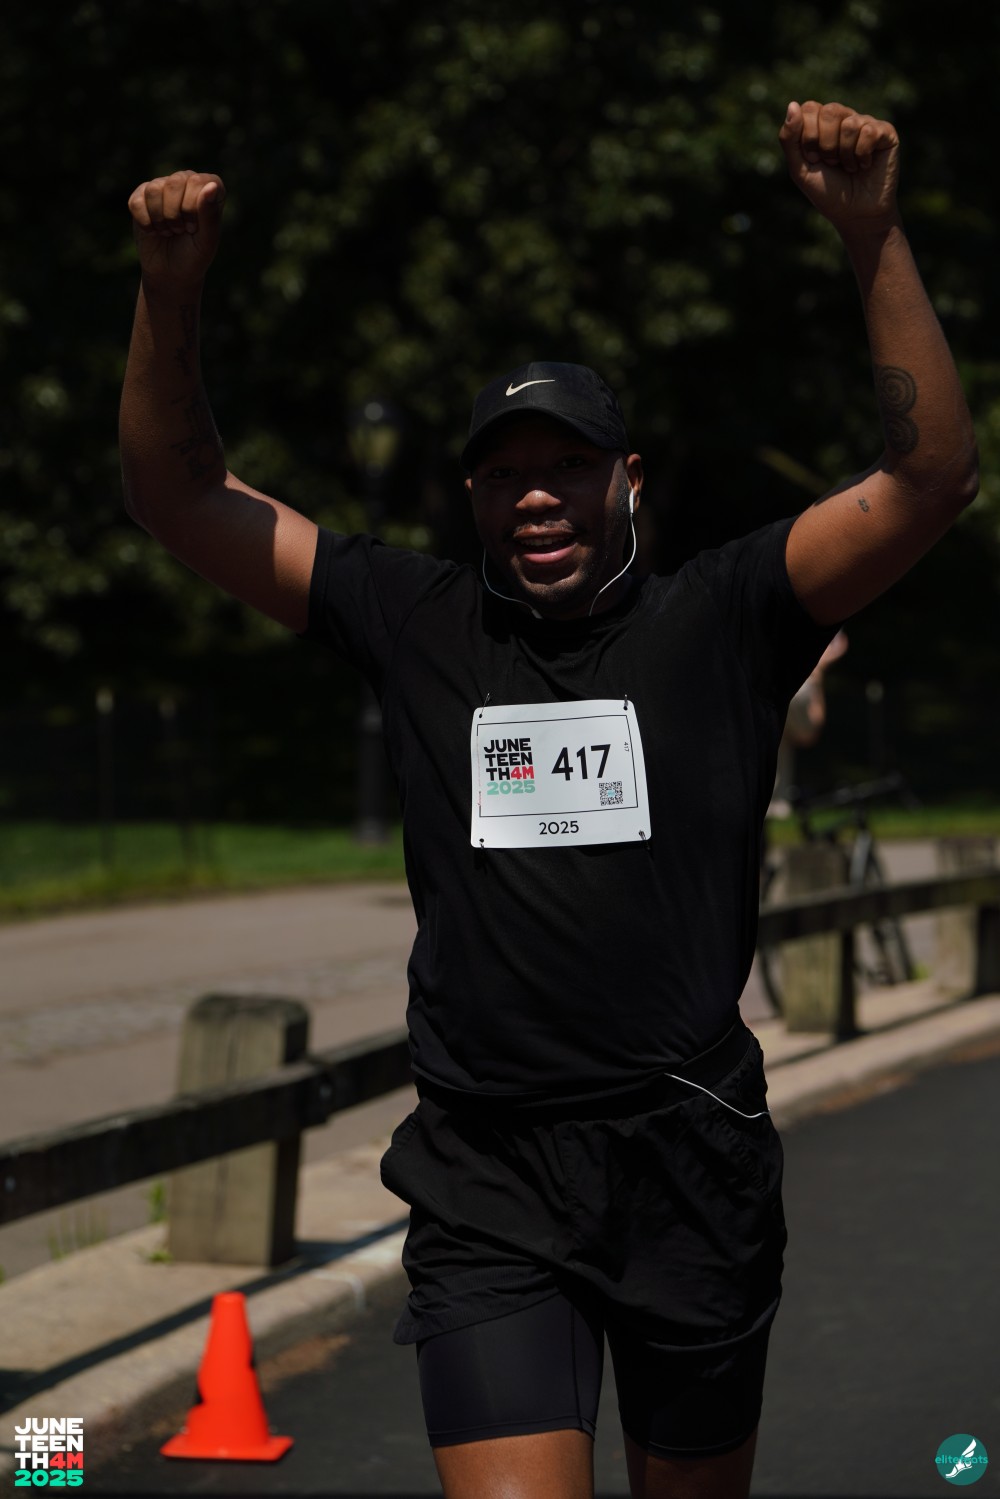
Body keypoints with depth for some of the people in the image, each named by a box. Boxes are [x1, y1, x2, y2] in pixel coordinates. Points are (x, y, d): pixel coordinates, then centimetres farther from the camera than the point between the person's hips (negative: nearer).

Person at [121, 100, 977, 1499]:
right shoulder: (421, 627, 6)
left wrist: (873, 233, -18)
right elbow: (181, 495, 7)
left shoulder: (719, 623, 2)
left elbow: (932, 476, -8)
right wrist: (172, 288, -8)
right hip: (489, 1189, 0)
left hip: (694, 1169, 0)